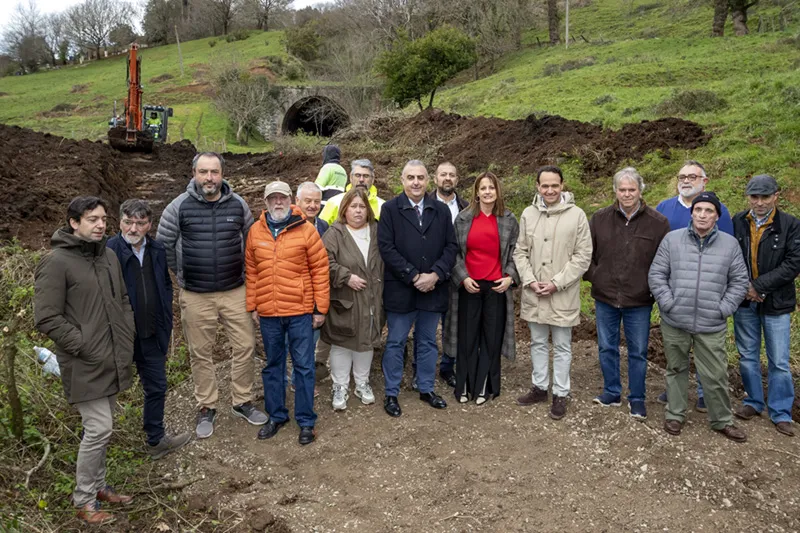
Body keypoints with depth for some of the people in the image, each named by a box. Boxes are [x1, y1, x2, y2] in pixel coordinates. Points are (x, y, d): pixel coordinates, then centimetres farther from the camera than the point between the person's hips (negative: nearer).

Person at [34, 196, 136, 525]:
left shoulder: (109, 256, 9)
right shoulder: (57, 263, -14)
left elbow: (123, 301, 18)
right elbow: (46, 318, -16)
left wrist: (127, 339, 8)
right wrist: (84, 347, -16)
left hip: (113, 362, 7)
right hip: (84, 365, -7)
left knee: (102, 429, 18)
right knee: (98, 430, -6)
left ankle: (98, 486, 34)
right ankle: (83, 501, 13)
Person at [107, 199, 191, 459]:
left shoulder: (157, 250, 2)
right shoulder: (109, 251, -17)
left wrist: (167, 324, 9)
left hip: (152, 337, 6)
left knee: (156, 388, 18)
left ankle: (157, 440, 37)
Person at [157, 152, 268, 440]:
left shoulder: (238, 204, -1)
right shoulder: (179, 206, -7)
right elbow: (163, 245, 2)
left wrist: (242, 272, 9)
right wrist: (183, 274, 6)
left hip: (235, 291, 2)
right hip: (195, 296, -1)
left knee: (245, 346, 5)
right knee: (201, 353, 10)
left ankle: (242, 401, 25)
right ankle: (206, 407, 28)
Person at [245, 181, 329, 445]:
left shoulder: (305, 230, -5)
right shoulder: (256, 231, 5)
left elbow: (320, 269, -4)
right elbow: (251, 271, 9)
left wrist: (320, 308, -5)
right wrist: (252, 306, 8)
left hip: (300, 312, -3)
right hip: (268, 313, 3)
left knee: (303, 366, 5)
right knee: (273, 365, 15)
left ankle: (306, 421, 18)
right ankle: (276, 415, 30)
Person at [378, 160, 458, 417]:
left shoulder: (441, 210, 7)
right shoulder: (390, 209, -3)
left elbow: (451, 246, 3)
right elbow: (386, 248, -11)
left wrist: (435, 275, -12)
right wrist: (414, 277, -15)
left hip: (432, 288, 3)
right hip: (400, 289, -3)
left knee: (428, 342, 15)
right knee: (395, 343, 7)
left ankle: (426, 389, 30)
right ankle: (391, 394, 19)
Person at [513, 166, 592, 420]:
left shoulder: (576, 215, -8)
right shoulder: (528, 214, 2)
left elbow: (583, 255, -8)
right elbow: (520, 251, 6)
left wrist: (557, 283, -14)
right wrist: (530, 280, -7)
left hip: (563, 294, -3)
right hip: (533, 294, 4)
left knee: (562, 347, 9)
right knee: (538, 343, 17)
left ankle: (560, 394, 22)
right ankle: (539, 387, 32)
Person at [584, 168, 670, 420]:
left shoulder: (658, 222, -6)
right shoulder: (600, 219, 0)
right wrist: (593, 276, 0)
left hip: (639, 301, -2)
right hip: (605, 298, 2)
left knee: (638, 352, 9)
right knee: (607, 348, 14)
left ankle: (637, 399, 25)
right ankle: (611, 392, 31)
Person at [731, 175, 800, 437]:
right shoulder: (737, 222, -2)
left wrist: (758, 286, -17)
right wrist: (742, 287, -10)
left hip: (776, 304, -2)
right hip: (744, 301, 2)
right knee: (747, 356, 14)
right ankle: (754, 402, 31)